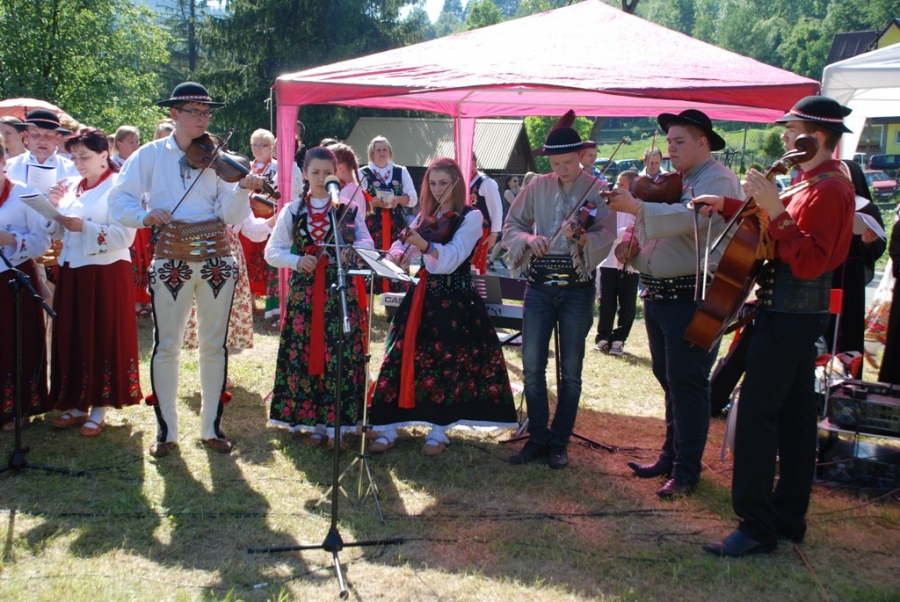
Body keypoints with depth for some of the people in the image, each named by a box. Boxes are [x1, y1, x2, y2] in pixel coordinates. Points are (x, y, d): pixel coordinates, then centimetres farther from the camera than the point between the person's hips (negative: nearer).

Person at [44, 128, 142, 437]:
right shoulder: (71, 186, 13)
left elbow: (124, 237, -16)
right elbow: (57, 233, 14)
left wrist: (84, 227, -23)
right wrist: (53, 205, -3)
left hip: (106, 274, -7)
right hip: (71, 272, 7)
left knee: (104, 338, 0)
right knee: (71, 337, 9)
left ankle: (99, 408, 9)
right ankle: (78, 405, 19)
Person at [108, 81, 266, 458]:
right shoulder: (150, 155, 3)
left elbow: (230, 215, -5)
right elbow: (119, 199, -3)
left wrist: (243, 190, -23)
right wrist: (144, 215, -22)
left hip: (215, 259, 1)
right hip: (170, 260, -1)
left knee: (214, 345, 7)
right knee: (166, 346, 3)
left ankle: (212, 427, 20)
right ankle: (166, 430, 16)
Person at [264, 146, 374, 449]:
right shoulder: (292, 210, 7)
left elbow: (367, 243, -5)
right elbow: (271, 252, 5)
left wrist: (352, 250, -26)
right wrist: (297, 261, -13)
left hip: (340, 291, -1)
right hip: (304, 292, 1)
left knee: (340, 356, -4)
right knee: (305, 354, 1)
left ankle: (335, 424, 5)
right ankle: (312, 423, 12)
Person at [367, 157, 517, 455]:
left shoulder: (471, 216, -5)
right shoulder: (426, 215, 13)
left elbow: (452, 257, -20)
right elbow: (404, 251, 5)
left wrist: (425, 245, -36)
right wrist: (398, 254, -18)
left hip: (454, 298, -5)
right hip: (422, 295, 5)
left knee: (445, 363, -3)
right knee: (402, 356, -1)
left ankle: (438, 432, 10)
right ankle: (387, 428, 4)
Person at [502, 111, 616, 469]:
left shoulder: (599, 191, -1)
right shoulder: (537, 187, 8)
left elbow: (606, 237, -12)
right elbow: (511, 225, 8)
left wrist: (582, 239, -33)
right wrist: (528, 238, -14)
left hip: (577, 288, -2)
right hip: (539, 285, 2)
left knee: (571, 371, 5)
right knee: (532, 367, 1)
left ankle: (559, 442, 17)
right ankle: (537, 438, 15)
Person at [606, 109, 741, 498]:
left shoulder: (718, 180, -8)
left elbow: (688, 217, -27)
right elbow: (653, 225, 24)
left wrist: (635, 206, -34)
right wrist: (631, 245, 3)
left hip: (693, 299, -8)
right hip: (657, 296, 9)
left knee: (687, 383, -4)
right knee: (667, 379, 15)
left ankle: (687, 471, 5)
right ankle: (671, 455, 27)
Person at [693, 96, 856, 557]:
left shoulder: (827, 188, -16)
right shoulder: (811, 182, 15)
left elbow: (809, 262, -25)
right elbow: (788, 222, 31)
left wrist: (774, 211, -30)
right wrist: (728, 204, 20)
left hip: (791, 314, -11)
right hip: (795, 311, 11)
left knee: (756, 412, -11)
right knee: (794, 415, 14)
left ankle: (756, 526, -7)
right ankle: (789, 517, 23)